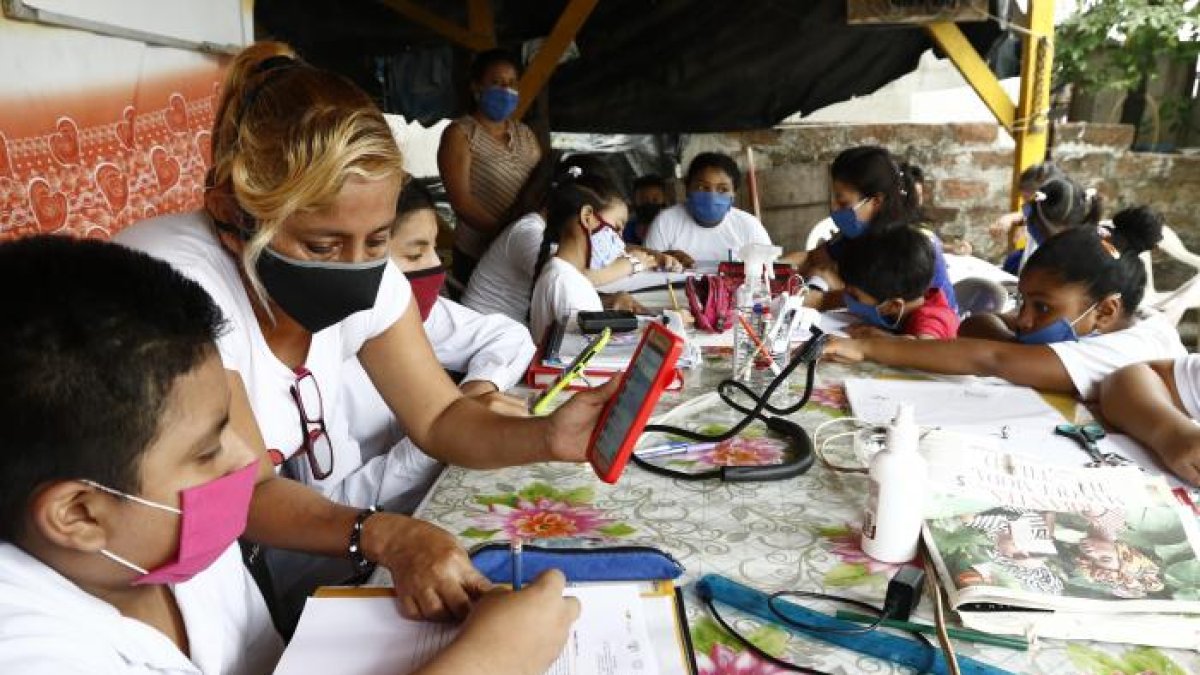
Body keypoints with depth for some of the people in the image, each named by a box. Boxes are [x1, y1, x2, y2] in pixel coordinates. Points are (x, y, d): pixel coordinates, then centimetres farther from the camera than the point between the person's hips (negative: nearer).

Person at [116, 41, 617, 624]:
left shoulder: (365, 277, -9)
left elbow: (439, 417, -5)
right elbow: (244, 493, -25)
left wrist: (546, 438, -23)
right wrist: (384, 537, -42)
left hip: (339, 535, 6)